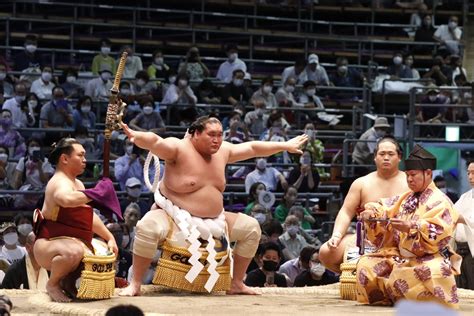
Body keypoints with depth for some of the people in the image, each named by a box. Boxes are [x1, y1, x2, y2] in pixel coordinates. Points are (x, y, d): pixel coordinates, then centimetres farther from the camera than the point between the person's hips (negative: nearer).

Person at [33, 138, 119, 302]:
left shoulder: (77, 183, 16)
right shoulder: (60, 182, -17)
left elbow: (89, 217, 21)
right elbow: (67, 199, -42)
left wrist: (110, 237, 11)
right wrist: (95, 194, -29)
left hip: (73, 244, 10)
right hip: (49, 245, -10)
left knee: (109, 252, 15)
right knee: (74, 251, -41)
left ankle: (68, 280, 14)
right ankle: (52, 284, -13)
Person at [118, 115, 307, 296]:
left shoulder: (222, 151, 4)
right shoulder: (178, 148, -16)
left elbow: (253, 148, 15)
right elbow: (154, 142, -34)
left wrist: (286, 146, 21)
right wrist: (136, 136, -56)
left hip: (212, 219, 7)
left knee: (251, 227, 3)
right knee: (148, 227, -38)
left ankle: (236, 284, 12)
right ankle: (135, 284, -24)